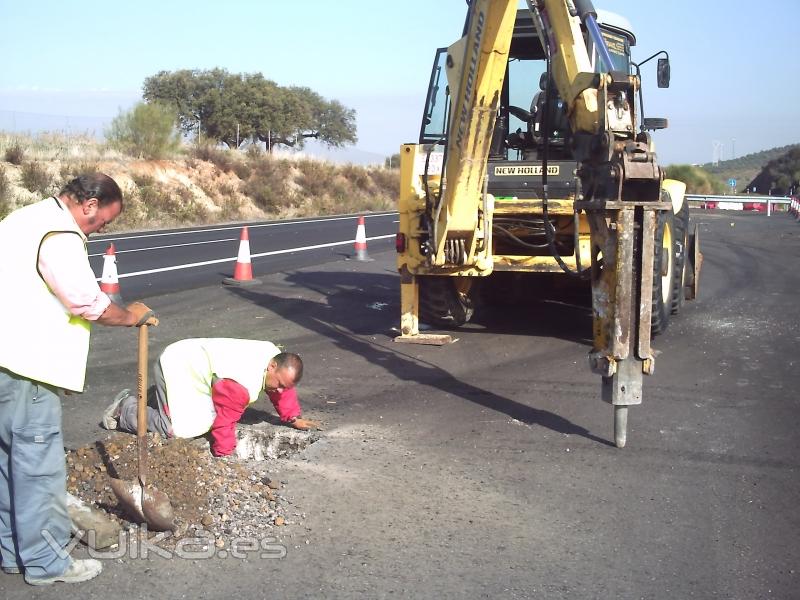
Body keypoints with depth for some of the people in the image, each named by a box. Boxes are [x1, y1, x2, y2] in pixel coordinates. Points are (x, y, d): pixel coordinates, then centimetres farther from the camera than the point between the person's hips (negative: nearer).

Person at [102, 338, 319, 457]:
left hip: (192, 357, 9)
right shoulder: (243, 384, -36)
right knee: (178, 428, -17)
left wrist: (294, 418, 9)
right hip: (175, 366, -9)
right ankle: (124, 408, 4)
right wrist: (224, 455, -17)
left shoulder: (277, 358, -9)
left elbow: (283, 390, 11)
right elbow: (224, 421, -26)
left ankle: (159, 398, 26)